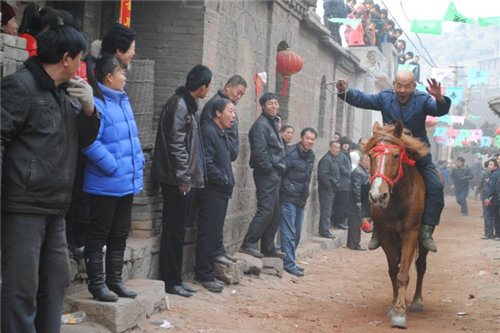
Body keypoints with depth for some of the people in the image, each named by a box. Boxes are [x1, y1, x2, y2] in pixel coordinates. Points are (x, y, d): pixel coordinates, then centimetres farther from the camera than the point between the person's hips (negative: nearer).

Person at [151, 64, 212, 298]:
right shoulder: (179, 105, -15)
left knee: (178, 230, 14)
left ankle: (175, 279, 21)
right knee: (174, 231, -3)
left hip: (184, 180, 10)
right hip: (177, 180, -10)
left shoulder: (187, 104, 16)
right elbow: (176, 144, -20)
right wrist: (184, 177, -18)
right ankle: (171, 282, 4)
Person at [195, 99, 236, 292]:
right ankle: (205, 275, 0)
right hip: (211, 192, -10)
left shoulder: (221, 133, 19)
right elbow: (206, 163, -22)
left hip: (221, 192, 10)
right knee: (208, 234, -6)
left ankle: (205, 271, 22)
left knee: (215, 233, 14)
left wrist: (228, 180, 11)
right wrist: (224, 180, -16)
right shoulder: (208, 131, -14)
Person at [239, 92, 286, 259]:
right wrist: (269, 169, -15)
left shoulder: (273, 123, 19)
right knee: (265, 211, -13)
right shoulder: (261, 124, -12)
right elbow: (259, 151, -20)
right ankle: (248, 244, -9)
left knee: (274, 214, 12)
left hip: (274, 173, 10)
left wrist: (279, 169, 12)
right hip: (266, 174, -10)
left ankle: (268, 248, 18)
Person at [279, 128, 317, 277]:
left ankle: (290, 261, 23)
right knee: (288, 233, -4)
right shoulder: (291, 153, -13)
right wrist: (287, 190, -13)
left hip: (301, 201, 8)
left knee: (296, 233, 13)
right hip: (288, 199, -8)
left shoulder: (311, 156, 10)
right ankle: (289, 264, 0)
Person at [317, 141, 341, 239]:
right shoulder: (326, 159, -16)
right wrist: (328, 185, -17)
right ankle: (324, 231, -5)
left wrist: (336, 185, 12)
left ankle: (324, 230, 21)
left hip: (332, 189, 10)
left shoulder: (335, 158, 16)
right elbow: (322, 174, -24)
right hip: (326, 189, -10)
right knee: (326, 210, -7)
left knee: (327, 210, 14)